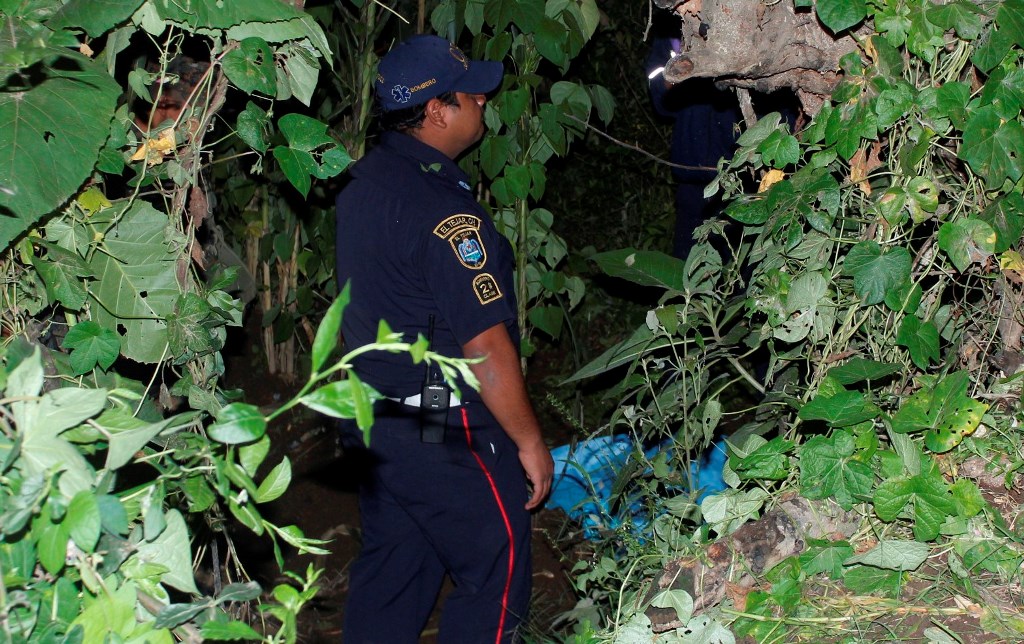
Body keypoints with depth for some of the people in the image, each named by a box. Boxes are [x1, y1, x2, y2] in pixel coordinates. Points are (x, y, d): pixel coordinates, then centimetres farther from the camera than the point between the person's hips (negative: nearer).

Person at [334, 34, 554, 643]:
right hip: (447, 434, -9)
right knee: (496, 578, 6)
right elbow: (485, 345, -23)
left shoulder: (365, 183, 5)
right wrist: (530, 441, -13)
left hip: (376, 413, 9)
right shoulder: (444, 208, -24)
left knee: (391, 567, 18)